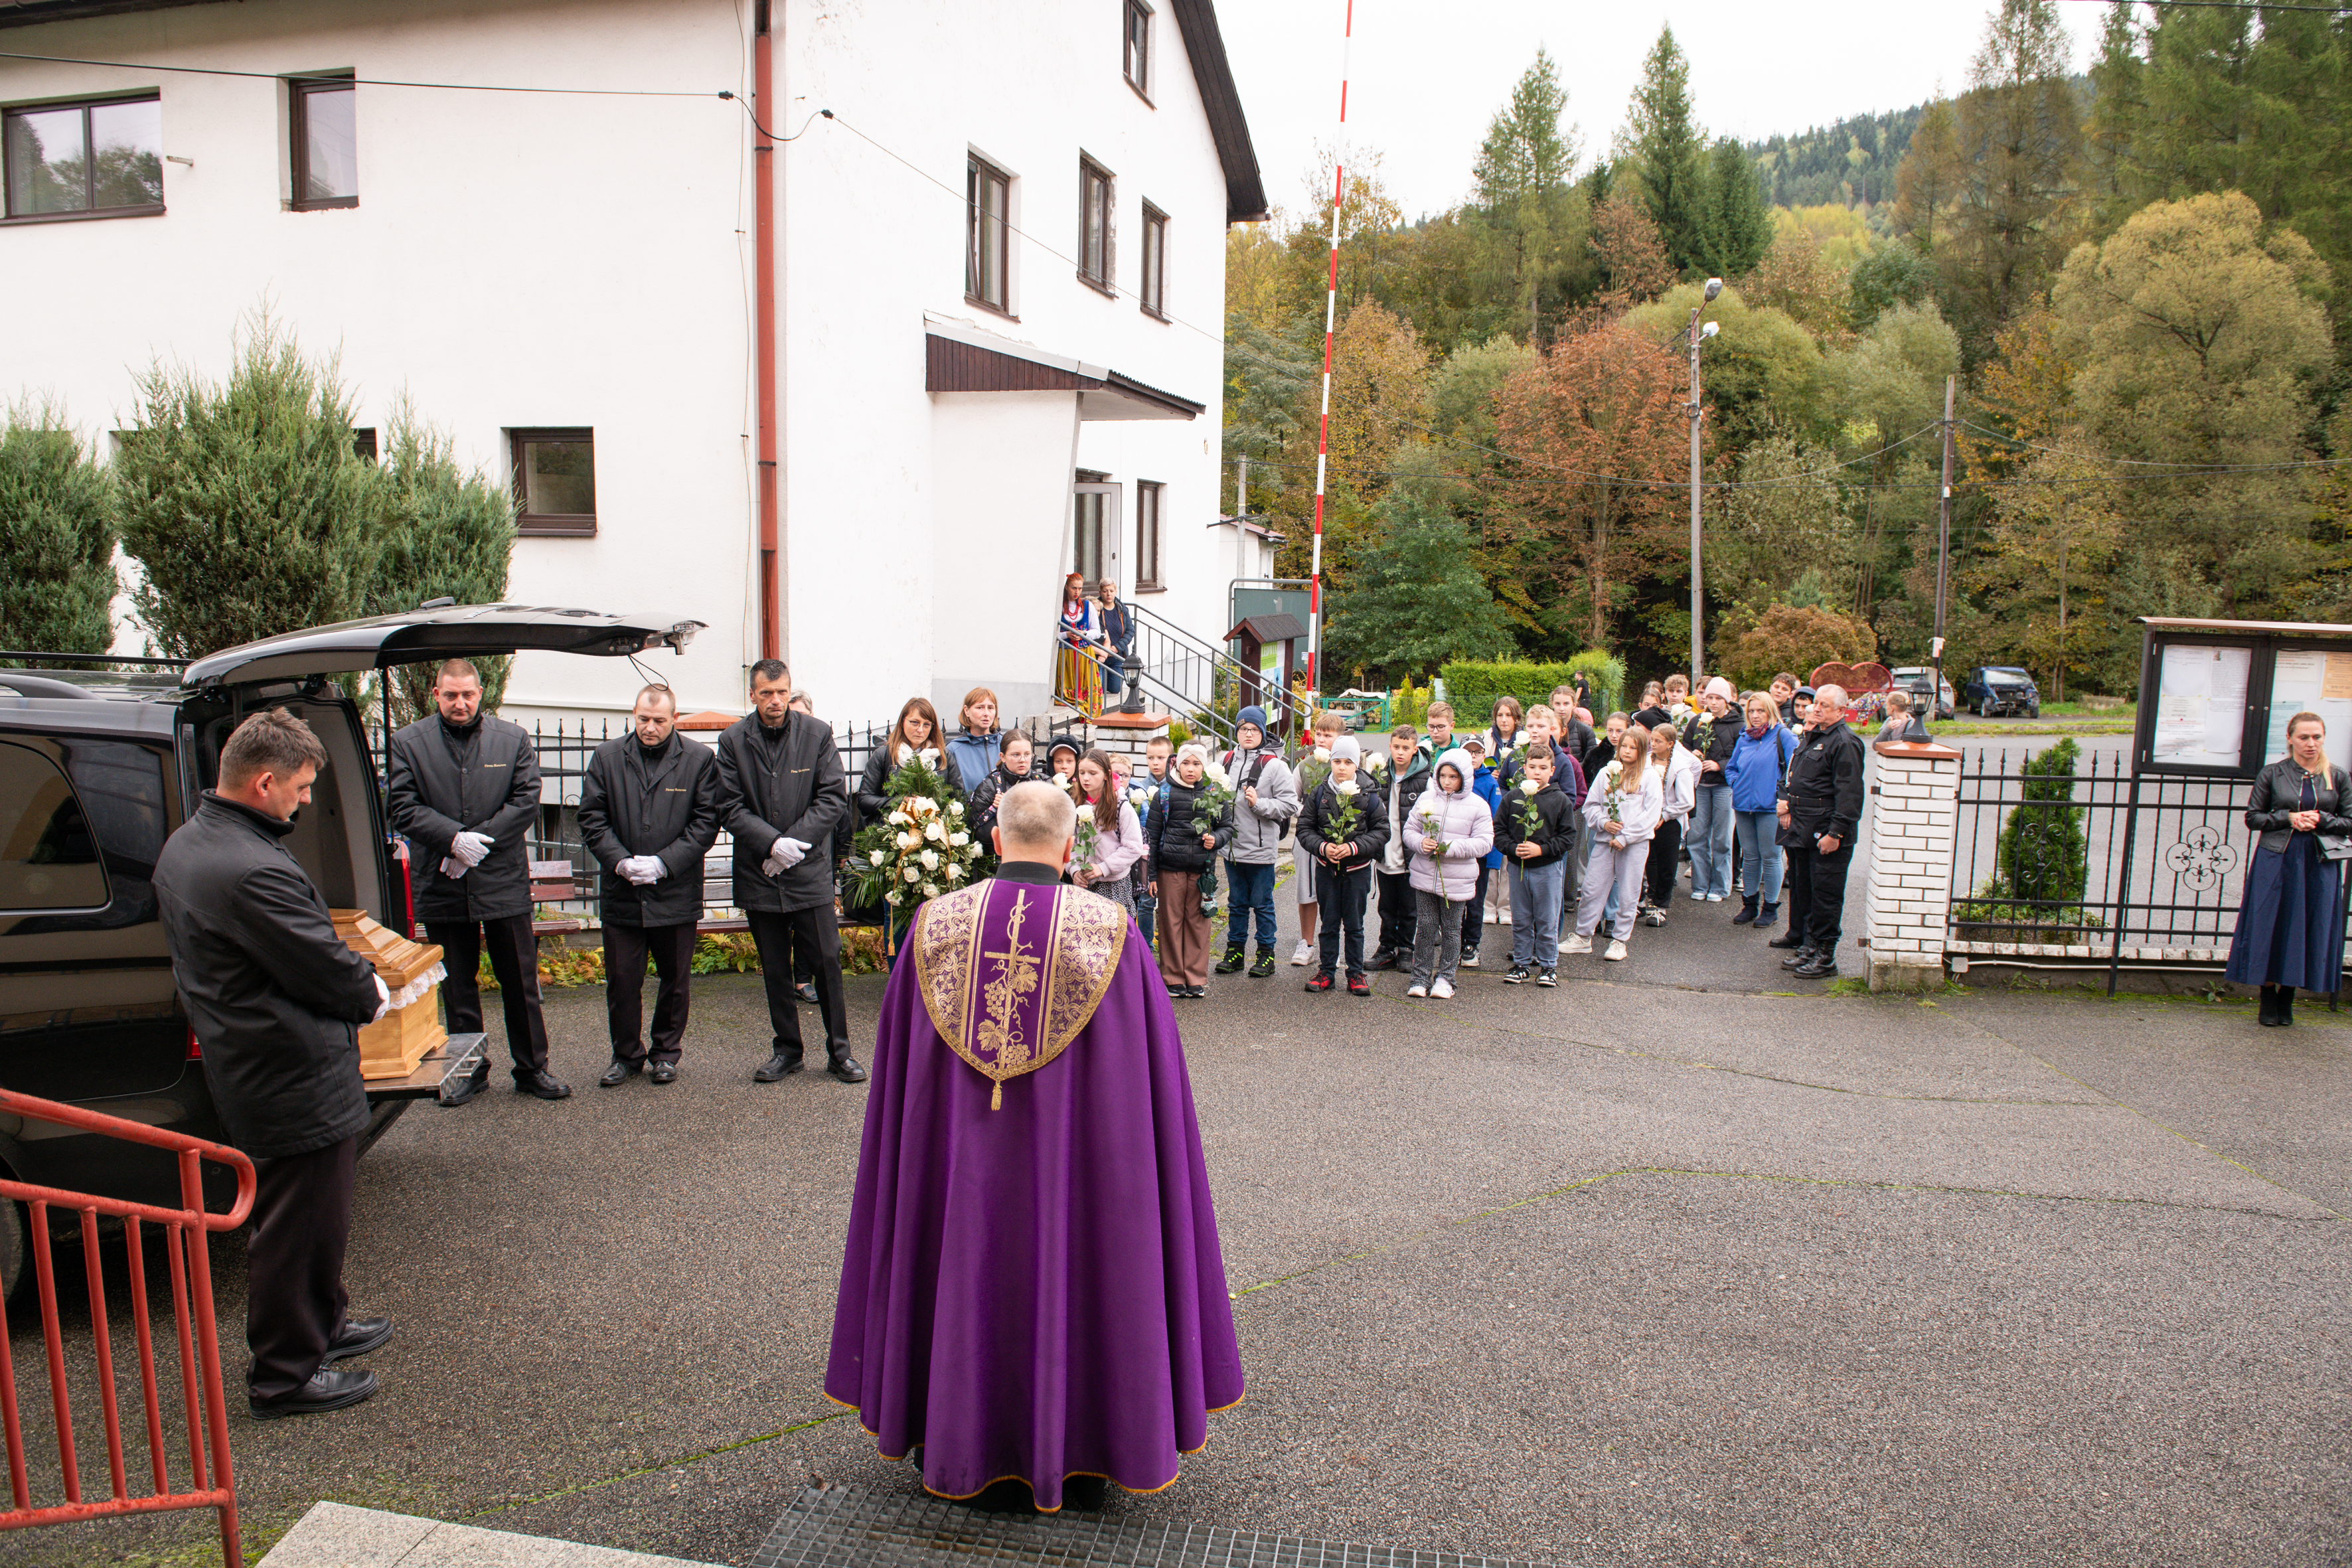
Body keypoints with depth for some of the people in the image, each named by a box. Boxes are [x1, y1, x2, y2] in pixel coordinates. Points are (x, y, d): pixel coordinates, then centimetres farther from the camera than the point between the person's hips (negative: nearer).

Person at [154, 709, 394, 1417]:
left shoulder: (185, 845, 6)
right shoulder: (252, 872, -30)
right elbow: (326, 969, -22)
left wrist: (355, 979, 10)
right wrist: (373, 995, -1)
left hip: (243, 1062, 11)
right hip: (297, 1079, -11)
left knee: (308, 1217, 25)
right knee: (297, 1226, 5)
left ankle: (321, 1323, 42)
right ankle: (284, 1374, 19)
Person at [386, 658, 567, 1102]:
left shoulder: (513, 739, 4)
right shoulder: (408, 743, 3)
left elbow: (526, 801, -3)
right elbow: (402, 808, -4)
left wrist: (478, 841, -13)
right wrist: (454, 839, -17)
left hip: (505, 882, 0)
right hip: (443, 885, 0)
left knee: (520, 981, 7)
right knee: (457, 985, 11)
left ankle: (532, 1068, 18)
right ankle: (469, 1070, 24)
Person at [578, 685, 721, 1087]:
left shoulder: (700, 759, 0)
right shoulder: (607, 757, 5)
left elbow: (706, 821, -4)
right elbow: (592, 818, 3)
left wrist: (664, 862, -14)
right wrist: (620, 861, -12)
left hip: (677, 892, -1)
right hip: (622, 892, 1)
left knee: (675, 979, 10)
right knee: (621, 980, 6)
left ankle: (666, 1051, 28)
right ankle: (627, 1054, 23)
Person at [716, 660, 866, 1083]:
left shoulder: (817, 734, -1)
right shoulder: (733, 740, 0)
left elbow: (833, 798, -4)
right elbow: (730, 809, -3)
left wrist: (793, 843, -13)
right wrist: (772, 842, -17)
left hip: (809, 871, -1)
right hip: (758, 872, 1)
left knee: (827, 960, 0)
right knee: (774, 968, 11)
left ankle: (839, 1051, 13)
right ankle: (786, 1049, 24)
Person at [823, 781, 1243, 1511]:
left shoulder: (935, 926, -7)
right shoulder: (1110, 933, -12)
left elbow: (899, 1077, 2)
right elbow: (1148, 1079, -6)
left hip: (962, 1161, 2)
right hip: (1071, 1157, -2)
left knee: (970, 1278, 17)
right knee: (1066, 1272, 13)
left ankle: (965, 1452, 32)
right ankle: (1079, 1461, 26)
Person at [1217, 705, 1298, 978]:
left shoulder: (1274, 765, -9)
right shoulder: (1228, 760, 7)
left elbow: (1290, 804, -12)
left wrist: (1258, 804, -19)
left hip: (1261, 849, -5)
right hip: (1233, 847, 5)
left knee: (1262, 904, 5)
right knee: (1236, 902, 15)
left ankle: (1266, 954, 16)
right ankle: (1234, 951, 25)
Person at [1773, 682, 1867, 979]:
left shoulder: (1844, 743, -13)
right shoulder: (1813, 737, 17)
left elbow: (1849, 793, -18)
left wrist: (1836, 833, -21)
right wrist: (1789, 810, 17)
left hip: (1827, 834, -10)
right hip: (1804, 830, 10)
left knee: (1825, 896, -4)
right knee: (1802, 888, 17)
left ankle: (1825, 957, 2)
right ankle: (1808, 946, 31)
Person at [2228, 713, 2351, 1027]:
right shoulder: (2272, 774, 1)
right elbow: (2252, 817, 3)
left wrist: (2321, 820, -10)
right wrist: (2288, 818, -12)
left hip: (2320, 864, 1)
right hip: (2276, 860, -1)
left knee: (2308, 932, 4)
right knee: (2270, 929, 0)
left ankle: (2287, 1000, 16)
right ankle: (2268, 1001, 11)